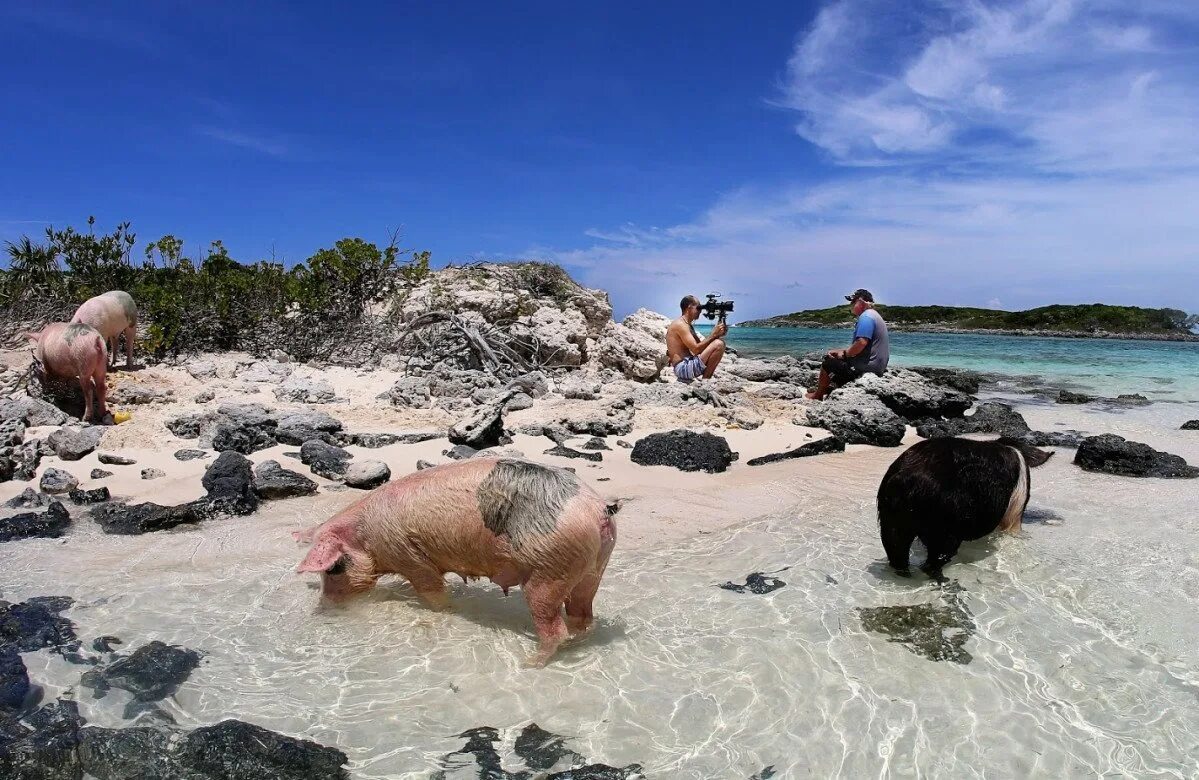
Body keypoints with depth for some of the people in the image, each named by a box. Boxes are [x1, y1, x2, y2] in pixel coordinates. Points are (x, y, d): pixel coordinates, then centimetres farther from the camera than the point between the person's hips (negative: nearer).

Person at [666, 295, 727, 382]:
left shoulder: (688, 326, 20)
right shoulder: (680, 325, -12)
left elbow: (701, 345, 15)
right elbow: (696, 349, -20)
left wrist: (717, 334, 2)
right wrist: (713, 335, -15)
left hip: (688, 363, 10)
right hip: (683, 368, -10)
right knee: (719, 344, -17)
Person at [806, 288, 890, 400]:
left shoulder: (866, 317, -16)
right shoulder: (875, 316, 19)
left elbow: (861, 343, -29)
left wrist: (844, 354, -12)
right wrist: (839, 351, 14)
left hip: (866, 367, -10)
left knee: (828, 363, 5)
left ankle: (817, 395, 20)